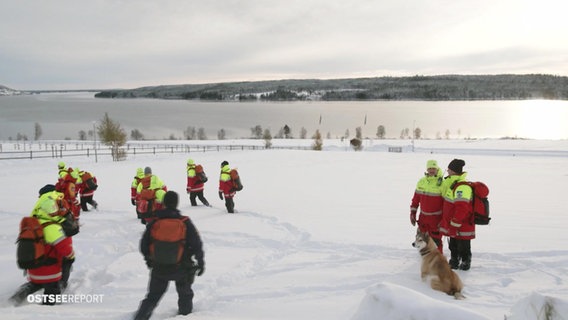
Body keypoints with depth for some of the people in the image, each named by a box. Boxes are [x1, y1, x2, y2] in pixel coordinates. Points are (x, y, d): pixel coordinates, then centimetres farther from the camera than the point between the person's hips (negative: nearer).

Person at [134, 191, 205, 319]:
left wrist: (149, 260, 19)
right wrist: (200, 262, 5)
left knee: (153, 297, 17)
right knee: (185, 295, 24)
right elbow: (197, 245, -10)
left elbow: (144, 246, 0)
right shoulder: (185, 223, -15)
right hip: (181, 269, -1)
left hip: (159, 268, 1)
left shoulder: (154, 223, -9)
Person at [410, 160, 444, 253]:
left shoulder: (442, 184, -14)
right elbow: (415, 199, 8)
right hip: (423, 216, 5)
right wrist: (412, 213, 8)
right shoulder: (421, 181, 1)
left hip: (436, 218, -5)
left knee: (436, 240, 2)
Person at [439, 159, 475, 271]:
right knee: (453, 246, 21)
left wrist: (454, 224, -24)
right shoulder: (453, 183, 7)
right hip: (452, 225, 10)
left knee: (463, 247, 8)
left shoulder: (462, 187, -27)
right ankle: (454, 262, 35)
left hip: (462, 226, -9)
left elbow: (461, 208, -29)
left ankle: (465, 263, 26)